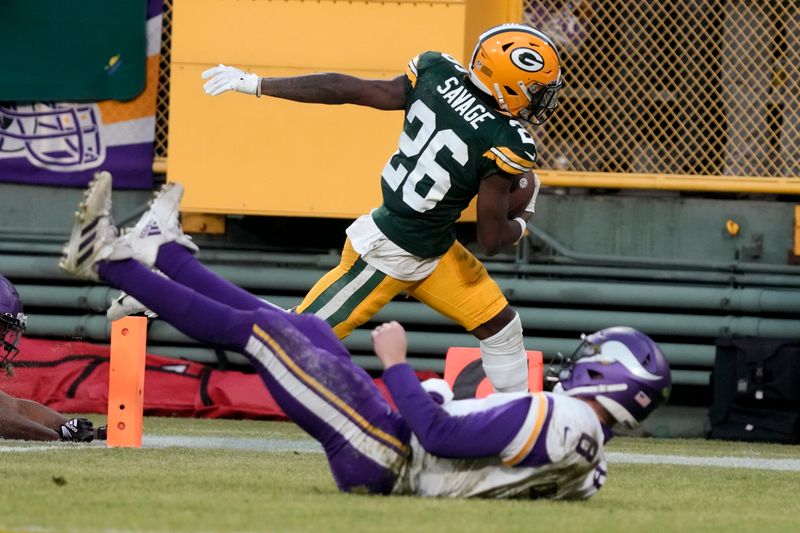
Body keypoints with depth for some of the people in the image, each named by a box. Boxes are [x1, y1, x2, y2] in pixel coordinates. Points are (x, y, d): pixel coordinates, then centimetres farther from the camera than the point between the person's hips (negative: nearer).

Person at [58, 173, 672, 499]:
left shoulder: (554, 416, -25)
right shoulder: (590, 445, 5)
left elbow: (441, 436, -28)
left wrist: (397, 364, -18)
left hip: (384, 458, -9)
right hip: (398, 459, 9)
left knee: (258, 327, -3)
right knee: (302, 327, 19)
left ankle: (108, 261, 9)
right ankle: (163, 252, 36)